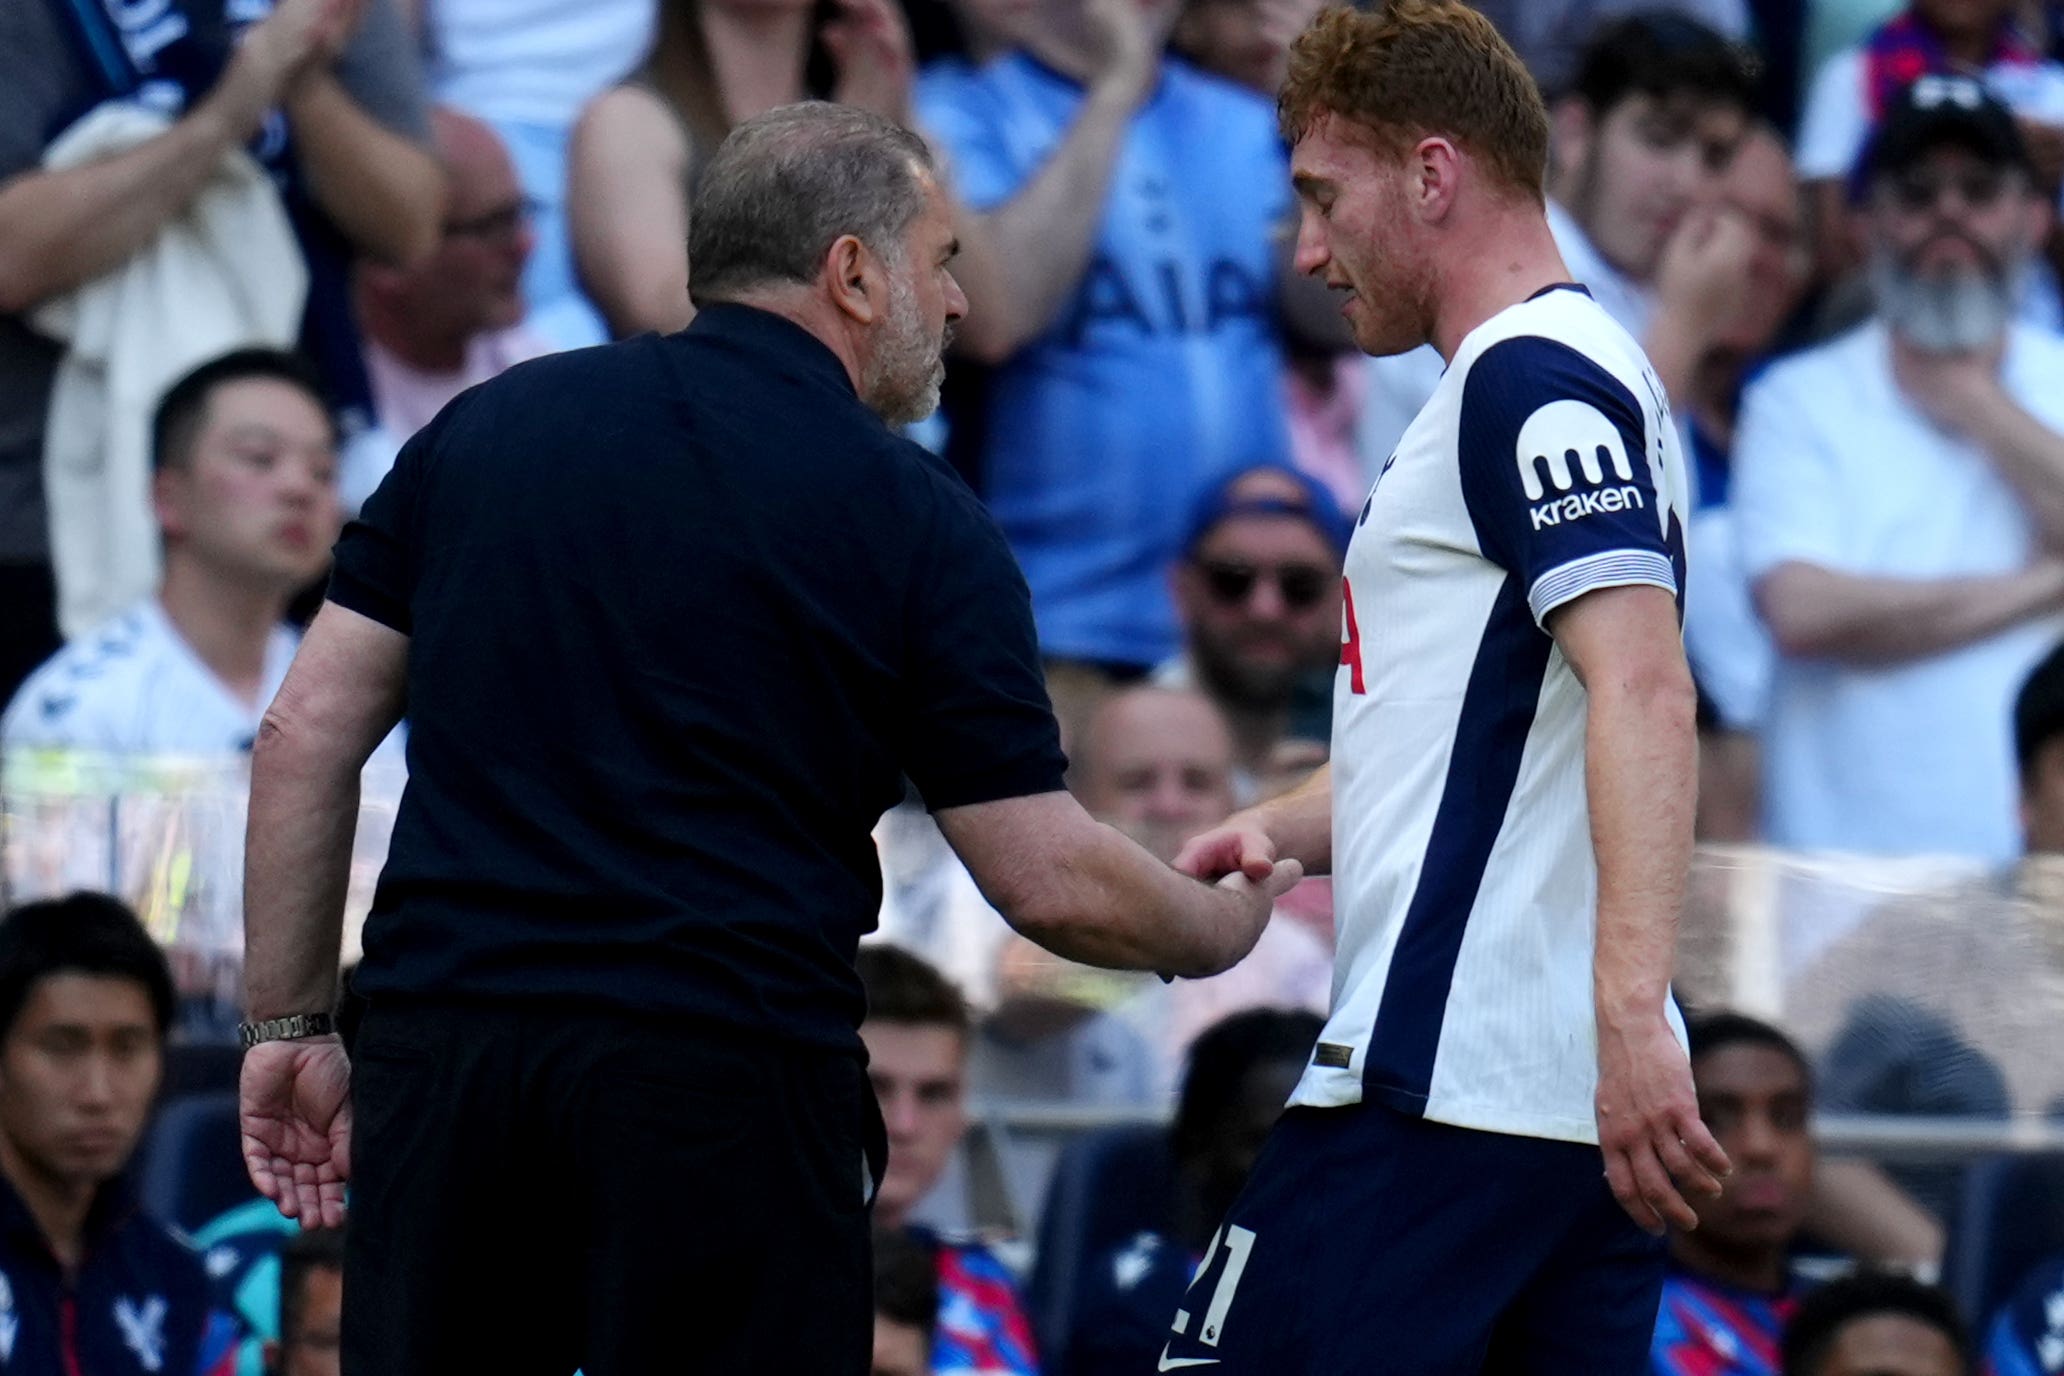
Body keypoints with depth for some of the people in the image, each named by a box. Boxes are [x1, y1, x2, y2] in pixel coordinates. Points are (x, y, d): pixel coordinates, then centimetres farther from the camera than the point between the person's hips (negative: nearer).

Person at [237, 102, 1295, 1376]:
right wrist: (1223, 930, 20)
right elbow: (1049, 880, 0)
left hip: (441, 1038, 4)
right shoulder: (910, 517, 1)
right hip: (733, 1076, -4)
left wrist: (290, 1023, 15)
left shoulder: (493, 424, 12)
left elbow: (309, 730, 10)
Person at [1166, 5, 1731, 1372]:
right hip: (1582, 1099, 10)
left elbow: (1642, 693, -22)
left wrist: (1632, 1013, -32)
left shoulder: (1530, 378, -10)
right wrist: (1274, 830, 13)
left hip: (1441, 1090, -10)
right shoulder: (1551, 377, 22)